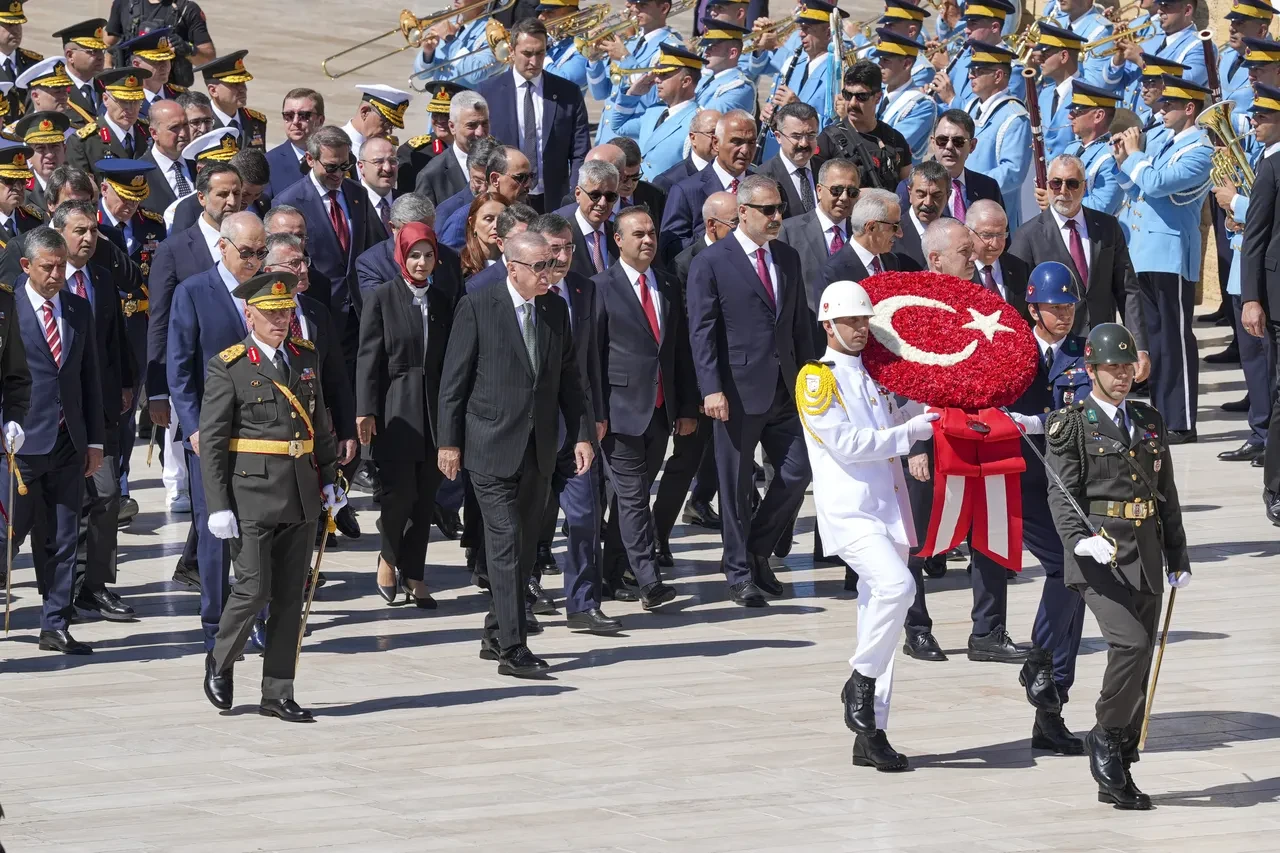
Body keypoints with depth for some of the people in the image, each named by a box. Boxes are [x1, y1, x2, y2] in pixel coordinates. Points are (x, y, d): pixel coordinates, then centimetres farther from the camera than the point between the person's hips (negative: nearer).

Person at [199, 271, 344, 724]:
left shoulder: (306, 358, 11)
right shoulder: (228, 367, -6)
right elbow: (211, 442, -7)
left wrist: (329, 480, 13)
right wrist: (218, 506, -12)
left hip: (301, 498, 5)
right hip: (252, 496, -5)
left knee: (290, 597, 6)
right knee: (254, 589, -10)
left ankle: (278, 694, 11)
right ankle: (219, 664, 16)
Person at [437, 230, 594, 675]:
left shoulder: (555, 310, 9)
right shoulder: (478, 307, -7)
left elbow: (568, 378, 15)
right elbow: (454, 379, -5)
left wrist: (583, 434, 6)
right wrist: (449, 442, -7)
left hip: (539, 450, 6)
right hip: (492, 446, -6)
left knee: (524, 546, 10)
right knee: (506, 545, -11)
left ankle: (496, 636, 22)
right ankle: (511, 649, -13)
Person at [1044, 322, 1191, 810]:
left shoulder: (1151, 422, 16)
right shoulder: (1070, 425, -1)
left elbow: (1167, 495, 21)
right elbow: (1062, 494, -9)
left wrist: (1178, 558, 18)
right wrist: (1080, 539, -26)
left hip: (1145, 555, 6)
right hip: (1099, 554, -6)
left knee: (1139, 662, 5)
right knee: (1130, 642, -24)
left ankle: (1116, 778, 12)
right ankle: (1106, 737, -3)